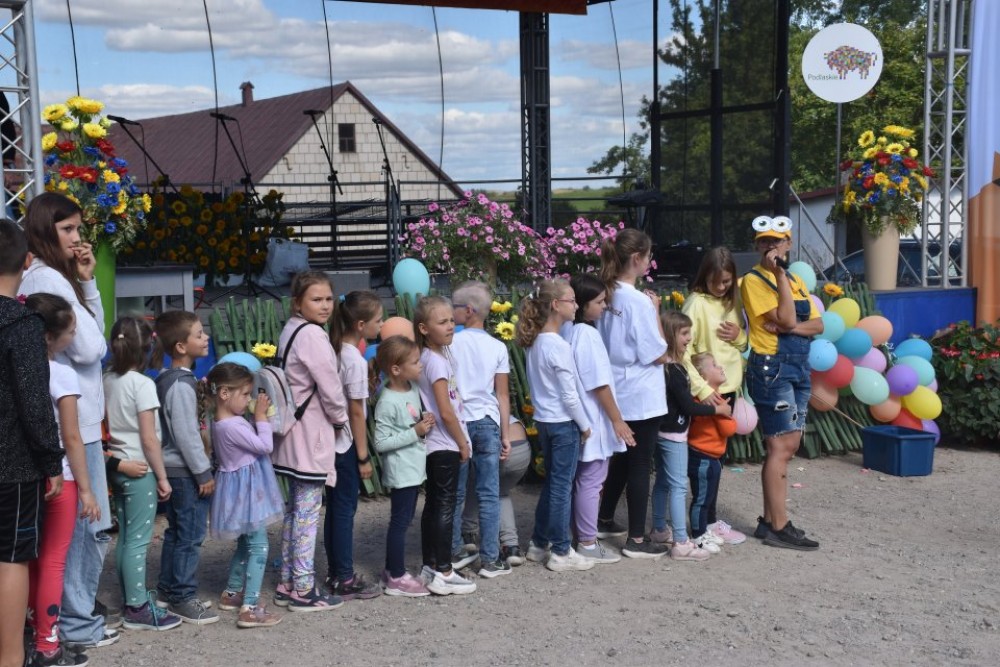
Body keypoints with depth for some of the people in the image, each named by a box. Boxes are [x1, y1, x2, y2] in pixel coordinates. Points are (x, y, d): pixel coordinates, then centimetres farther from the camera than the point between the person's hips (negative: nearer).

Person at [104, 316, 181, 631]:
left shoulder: (107, 380, 4)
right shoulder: (142, 384, -16)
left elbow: (107, 426, 9)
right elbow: (149, 439, -16)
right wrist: (162, 477, -9)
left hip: (117, 468, 7)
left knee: (125, 538, 15)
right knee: (138, 540, -2)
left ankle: (132, 599, 25)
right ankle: (138, 609, 4)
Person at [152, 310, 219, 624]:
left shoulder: (168, 379, 10)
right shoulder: (181, 385, -19)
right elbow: (187, 435, -21)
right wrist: (204, 473, -17)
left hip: (174, 469, 10)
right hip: (186, 471, -10)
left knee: (176, 532, 17)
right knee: (191, 536, -2)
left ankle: (168, 591, 26)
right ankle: (182, 598, 6)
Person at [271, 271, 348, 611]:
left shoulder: (290, 331, 12)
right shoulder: (312, 335, -16)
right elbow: (329, 386, -16)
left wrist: (333, 417, 12)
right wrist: (341, 418, 1)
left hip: (292, 435, 10)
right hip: (311, 434, -10)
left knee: (294, 510, 15)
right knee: (308, 512, -3)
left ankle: (286, 584, 22)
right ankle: (304, 590, 3)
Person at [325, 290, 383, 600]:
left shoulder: (335, 350, 5)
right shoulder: (355, 360, -18)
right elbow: (356, 412, -16)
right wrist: (363, 456, -11)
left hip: (332, 440, 8)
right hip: (346, 444, -8)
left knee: (335, 508, 14)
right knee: (345, 510, 0)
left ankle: (336, 573, 24)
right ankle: (345, 580, 8)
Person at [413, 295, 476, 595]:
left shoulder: (441, 353, 11)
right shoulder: (436, 361, -17)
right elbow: (446, 411, -19)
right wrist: (462, 443, -9)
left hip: (436, 445, 9)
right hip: (445, 445, -9)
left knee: (433, 504, 12)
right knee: (445, 507, -5)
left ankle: (430, 567, 19)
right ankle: (443, 574, -1)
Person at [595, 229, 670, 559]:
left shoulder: (608, 295, 4)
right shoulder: (638, 301, -20)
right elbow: (659, 355, -15)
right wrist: (655, 312, -9)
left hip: (617, 394, 8)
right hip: (641, 397, -8)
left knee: (621, 458, 22)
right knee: (640, 465, 1)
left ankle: (604, 521, 33)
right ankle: (636, 540, 8)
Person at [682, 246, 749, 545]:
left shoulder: (732, 302, 11)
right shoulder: (696, 303, -11)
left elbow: (744, 346, 19)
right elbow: (683, 351, -17)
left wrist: (738, 336, -5)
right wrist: (702, 390, -22)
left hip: (728, 387, 7)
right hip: (705, 391, -7)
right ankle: (708, 521, 7)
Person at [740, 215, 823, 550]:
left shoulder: (796, 281, 15)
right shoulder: (754, 280, -7)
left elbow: (817, 325, 7)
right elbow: (785, 320, -18)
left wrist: (791, 327, -12)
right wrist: (780, 275, -18)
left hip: (798, 368, 8)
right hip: (771, 368, -8)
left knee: (788, 446, 9)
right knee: (781, 446, -8)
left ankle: (769, 520, 16)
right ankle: (779, 528, -4)